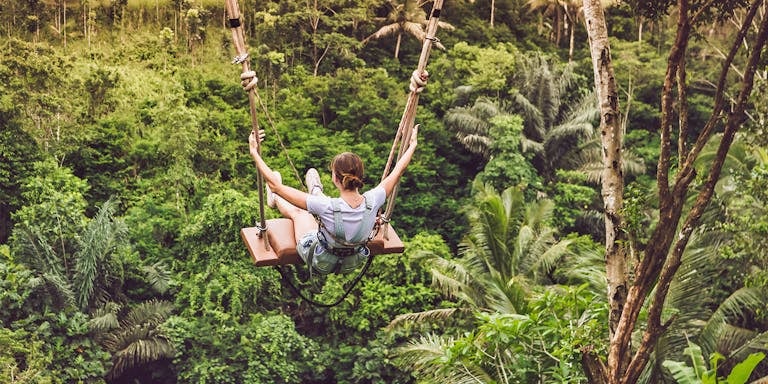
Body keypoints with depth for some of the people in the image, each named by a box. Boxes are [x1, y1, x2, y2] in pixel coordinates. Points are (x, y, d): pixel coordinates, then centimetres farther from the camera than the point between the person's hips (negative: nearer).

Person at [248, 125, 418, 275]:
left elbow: (275, 185, -34)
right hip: (353, 264, 4)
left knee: (297, 211, 27)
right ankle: (316, 192, 61)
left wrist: (254, 152, -26)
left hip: (320, 265, -3)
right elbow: (398, 170, -9)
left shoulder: (327, 207, -39)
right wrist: (412, 145, 7)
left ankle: (274, 199, 60)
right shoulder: (372, 201, -29)